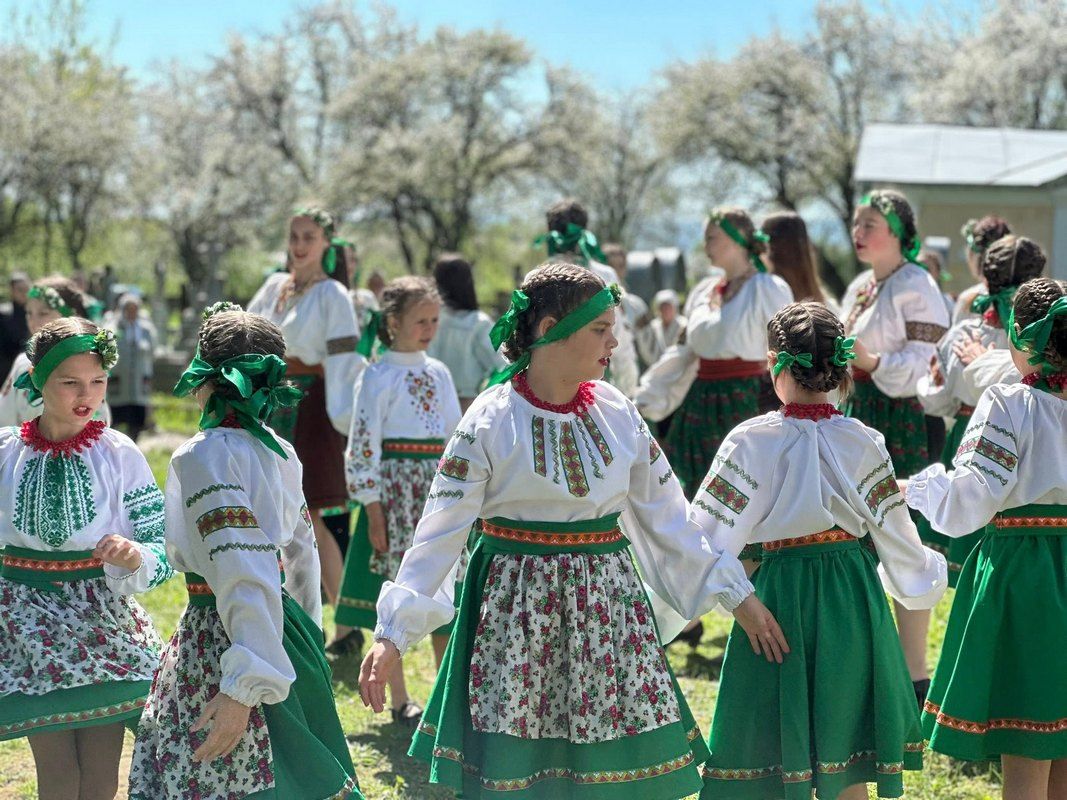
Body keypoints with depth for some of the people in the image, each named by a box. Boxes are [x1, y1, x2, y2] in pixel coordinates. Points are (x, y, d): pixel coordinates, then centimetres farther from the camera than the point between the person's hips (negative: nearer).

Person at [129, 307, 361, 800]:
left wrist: (245, 685, -28)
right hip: (290, 634, 9)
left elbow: (245, 577, -25)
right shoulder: (279, 451, 8)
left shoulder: (205, 455, -16)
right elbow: (302, 555, 17)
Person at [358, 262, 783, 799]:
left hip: (606, 605, 4)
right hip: (518, 609, -4)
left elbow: (666, 515, 10)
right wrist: (393, 634, -16)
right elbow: (440, 529, -10)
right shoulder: (492, 421, -10)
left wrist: (734, 593, 10)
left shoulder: (617, 412, 2)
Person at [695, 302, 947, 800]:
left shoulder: (753, 441, -11)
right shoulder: (863, 442, -2)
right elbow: (895, 536, 6)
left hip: (780, 598, -3)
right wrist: (931, 573, 26)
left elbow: (710, 538, -10)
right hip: (854, 603, 3)